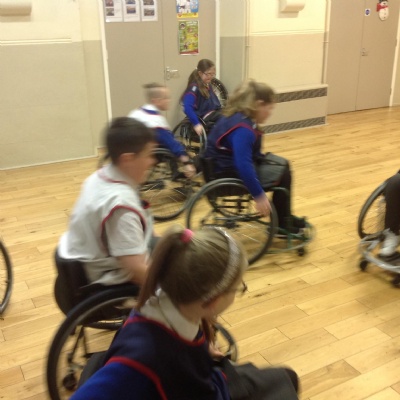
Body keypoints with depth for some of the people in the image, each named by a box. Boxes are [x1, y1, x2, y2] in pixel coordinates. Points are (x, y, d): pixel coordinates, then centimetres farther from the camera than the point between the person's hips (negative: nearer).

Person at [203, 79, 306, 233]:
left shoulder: (238, 116, 5)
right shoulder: (243, 128, -28)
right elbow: (244, 166, -36)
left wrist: (265, 157, 18)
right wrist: (259, 195, -32)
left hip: (232, 163, 11)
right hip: (228, 172, -11)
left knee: (282, 164, 15)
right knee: (283, 174, -9)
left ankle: (285, 218, 22)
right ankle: (281, 225, 7)